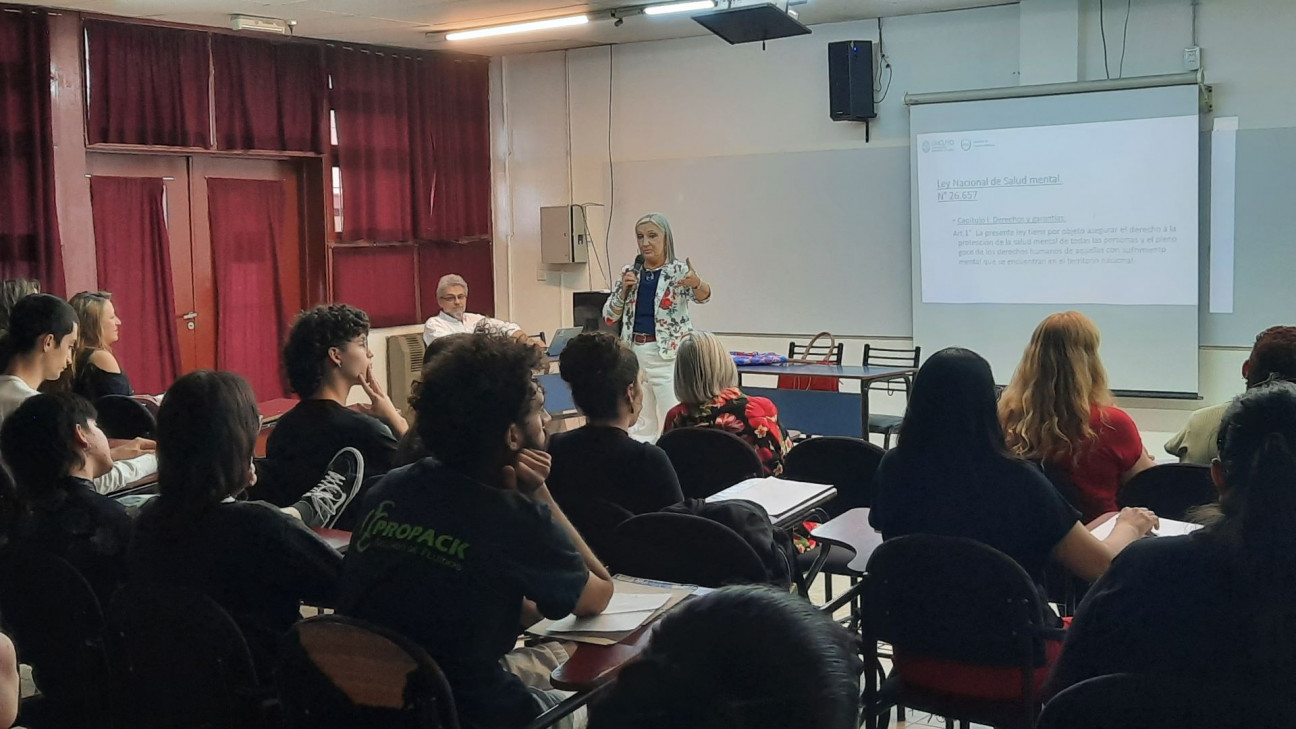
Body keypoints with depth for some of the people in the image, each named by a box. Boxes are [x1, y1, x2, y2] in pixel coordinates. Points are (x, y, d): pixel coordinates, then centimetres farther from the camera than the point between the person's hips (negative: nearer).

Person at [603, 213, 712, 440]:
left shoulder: (679, 270, -6)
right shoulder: (630, 272, 7)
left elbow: (702, 295, -25)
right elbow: (609, 317, 8)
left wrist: (697, 283, -48)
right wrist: (624, 289, -8)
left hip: (669, 356, -5)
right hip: (634, 355, 5)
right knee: (640, 424, 12)